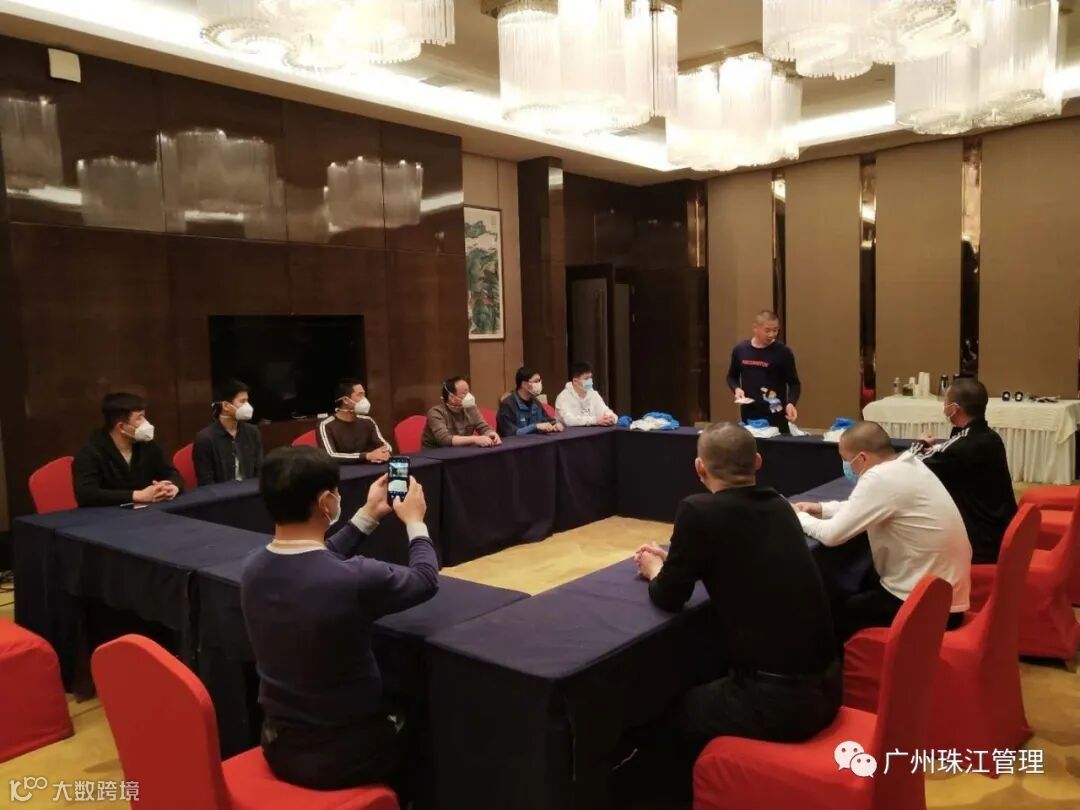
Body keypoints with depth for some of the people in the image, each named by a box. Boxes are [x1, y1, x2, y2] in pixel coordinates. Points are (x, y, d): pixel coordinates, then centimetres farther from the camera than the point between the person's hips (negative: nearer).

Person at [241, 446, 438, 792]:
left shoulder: (253, 567, -10)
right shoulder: (355, 578, -30)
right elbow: (426, 579, -9)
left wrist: (369, 516, 19)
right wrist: (414, 521, 8)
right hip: (343, 756, -6)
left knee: (393, 710, 30)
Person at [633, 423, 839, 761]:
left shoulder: (699, 510, -14)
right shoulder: (778, 505, 6)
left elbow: (669, 598, -4)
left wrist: (655, 570, 17)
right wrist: (674, 560, 25)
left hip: (776, 699, -7)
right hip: (826, 686, 7)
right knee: (705, 693, 29)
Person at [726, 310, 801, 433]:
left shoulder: (783, 352, -6)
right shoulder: (740, 350, 3)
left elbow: (794, 383, -3)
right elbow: (732, 376, 17)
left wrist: (791, 403, -20)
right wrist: (737, 388, -4)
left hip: (776, 416, -3)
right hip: (749, 415, 3)